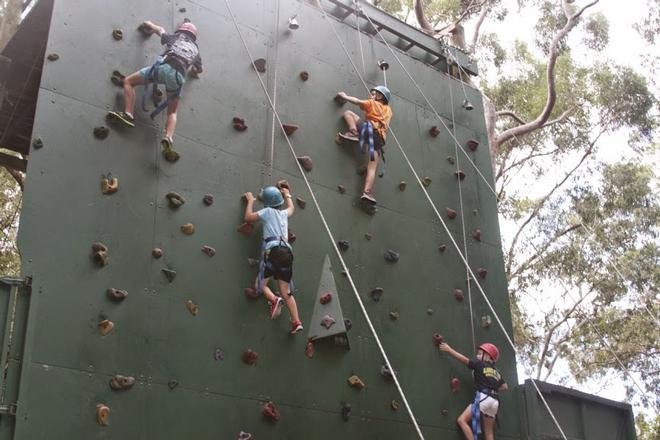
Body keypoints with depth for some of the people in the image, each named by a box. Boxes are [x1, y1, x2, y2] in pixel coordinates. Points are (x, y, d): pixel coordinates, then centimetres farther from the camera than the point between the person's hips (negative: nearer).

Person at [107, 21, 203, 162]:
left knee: (129, 81, 14)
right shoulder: (195, 49, 31)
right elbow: (199, 69, 41)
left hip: (164, 67, -2)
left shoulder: (175, 37, 27)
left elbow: (160, 30, 45)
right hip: (179, 76, 2)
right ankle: (168, 137, -14)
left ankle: (128, 114, -4)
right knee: (172, 112, 15)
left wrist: (150, 25, 65)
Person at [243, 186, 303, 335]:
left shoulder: (268, 211, 6)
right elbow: (291, 208, 47)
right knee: (286, 291, 4)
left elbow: (248, 217, 9)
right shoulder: (284, 213, 23)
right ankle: (296, 322, -7)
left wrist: (250, 201, 23)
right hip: (286, 251, 6)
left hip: (273, 250, -5)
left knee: (261, 283, 2)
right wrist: (287, 195, 63)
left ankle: (274, 300, -27)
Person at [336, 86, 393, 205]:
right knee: (372, 167, -5)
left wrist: (345, 96, 21)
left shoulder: (372, 103, 18)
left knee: (348, 112, 12)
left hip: (370, 128, -4)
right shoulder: (388, 110, 31)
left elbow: (358, 101, 8)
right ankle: (367, 192, -24)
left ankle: (353, 133, -14)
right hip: (380, 138, 4)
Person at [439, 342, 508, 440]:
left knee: (462, 420, -8)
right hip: (494, 401, 8)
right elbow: (505, 386, 28)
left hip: (483, 397, -7)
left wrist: (448, 349, 4)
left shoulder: (480, 365, 4)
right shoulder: (496, 372, 23)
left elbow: (464, 359, -1)